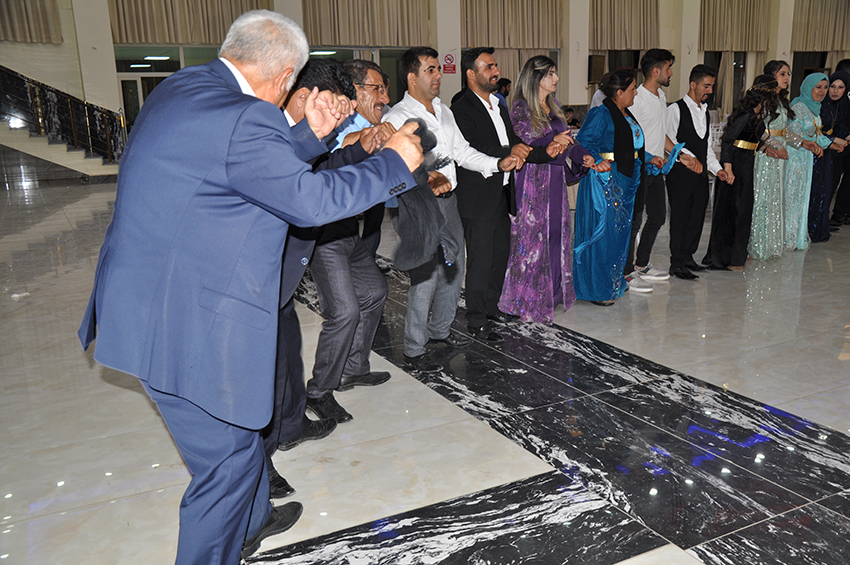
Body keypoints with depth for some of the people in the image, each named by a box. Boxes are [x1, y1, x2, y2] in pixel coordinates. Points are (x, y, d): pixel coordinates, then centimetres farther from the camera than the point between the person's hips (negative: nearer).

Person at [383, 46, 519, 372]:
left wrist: (498, 164, 4)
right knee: (425, 277, -6)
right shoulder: (397, 117, -11)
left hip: (449, 199, 8)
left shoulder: (443, 111, 15)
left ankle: (439, 330, 36)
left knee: (454, 270, 16)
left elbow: (462, 151, 17)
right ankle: (413, 350, 8)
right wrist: (426, 180, -41)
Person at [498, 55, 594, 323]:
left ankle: (552, 290, 23)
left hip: (555, 179, 8)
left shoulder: (553, 107, 14)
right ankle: (529, 300, 7)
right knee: (533, 237, -3)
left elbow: (565, 139, 20)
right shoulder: (521, 108, -8)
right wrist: (551, 143, -26)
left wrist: (582, 156, 3)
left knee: (556, 233, 11)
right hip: (532, 180, -7)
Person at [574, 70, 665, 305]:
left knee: (620, 232, 14)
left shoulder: (627, 116, 16)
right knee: (602, 233, -5)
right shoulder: (600, 114, -12)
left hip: (625, 183, 10)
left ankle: (614, 282, 27)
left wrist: (650, 158, 19)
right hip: (604, 181, -10)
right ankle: (596, 288, 4)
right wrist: (596, 162, -35)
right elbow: (584, 143, -20)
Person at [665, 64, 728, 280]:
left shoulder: (705, 111, 18)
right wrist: (690, 158, -18)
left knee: (697, 216, 9)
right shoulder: (676, 109, -5)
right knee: (680, 217, -4)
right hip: (681, 173, -7)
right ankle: (677, 263, 2)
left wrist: (717, 168, 13)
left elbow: (706, 144, 22)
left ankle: (688, 257, 22)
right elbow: (670, 141, -12)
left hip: (701, 173, 7)